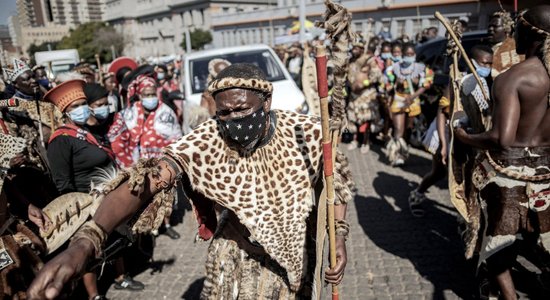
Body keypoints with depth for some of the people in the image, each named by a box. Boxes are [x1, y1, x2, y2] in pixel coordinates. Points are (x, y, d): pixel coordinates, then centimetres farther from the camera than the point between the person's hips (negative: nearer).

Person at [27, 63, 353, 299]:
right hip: (239, 258, -1)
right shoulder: (205, 143, -26)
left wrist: (339, 233, -13)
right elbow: (150, 179, -40)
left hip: (300, 252, 2)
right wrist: (85, 242, -54)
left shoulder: (306, 131, -20)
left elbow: (335, 178, -2)